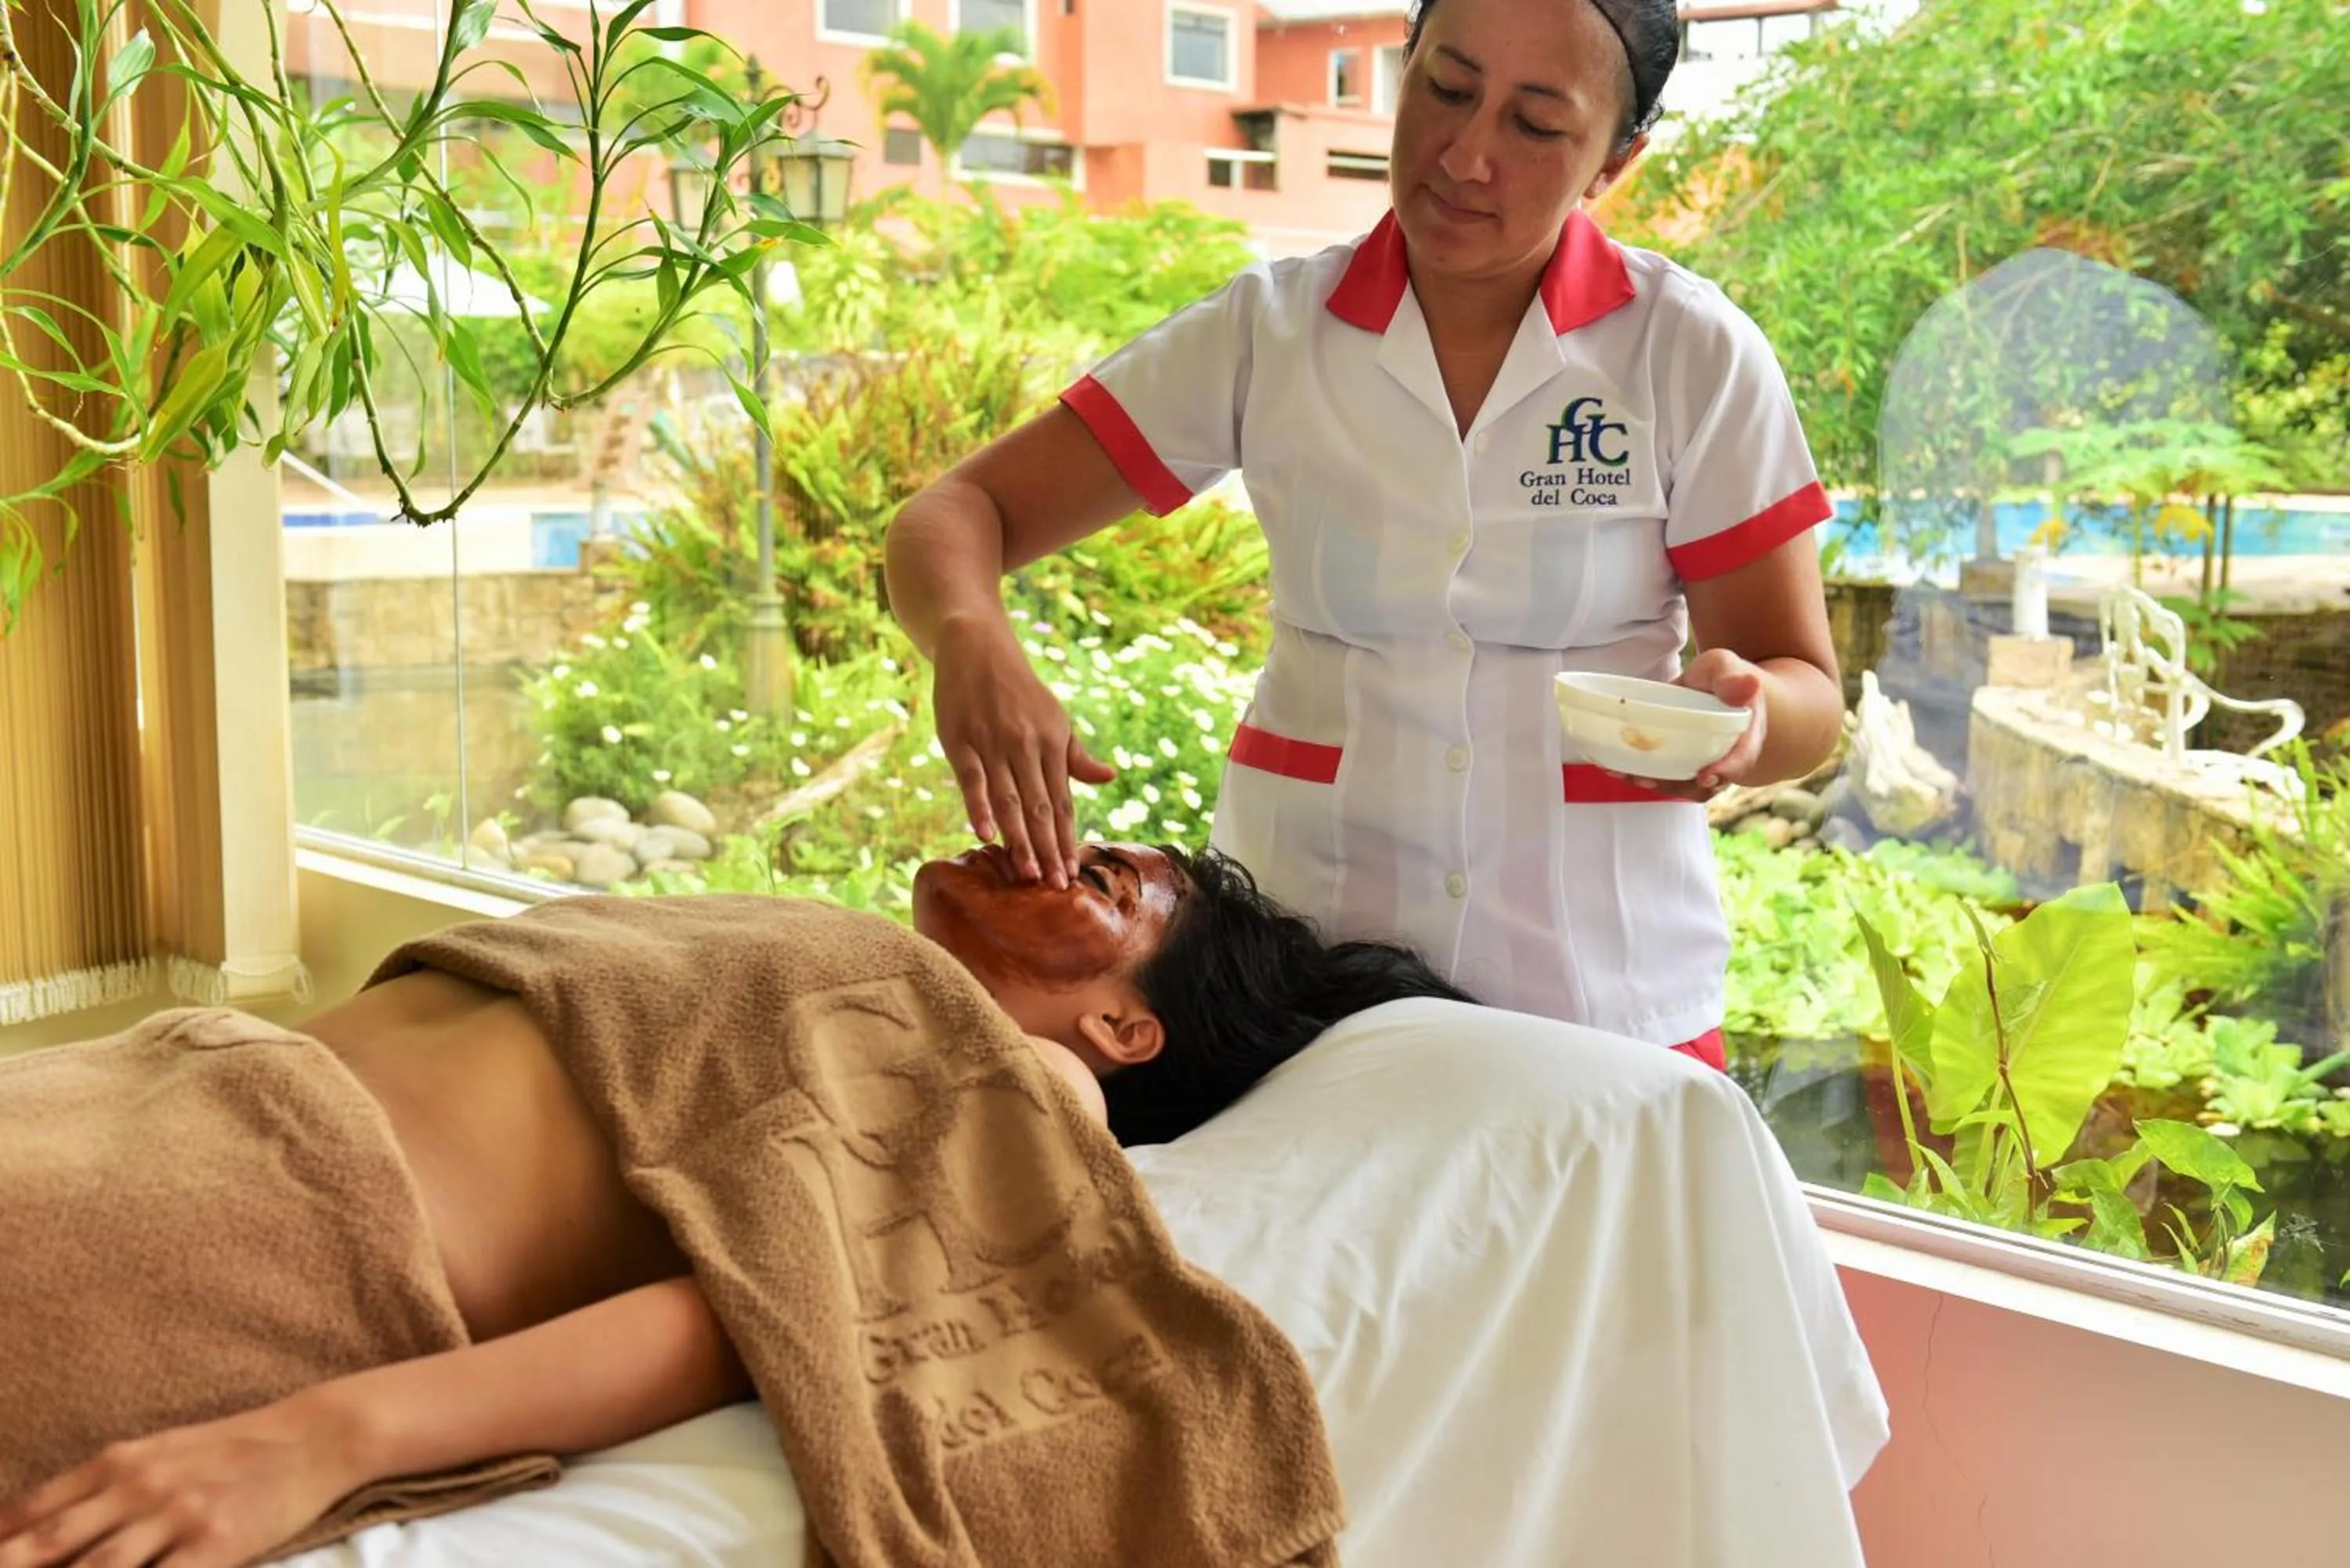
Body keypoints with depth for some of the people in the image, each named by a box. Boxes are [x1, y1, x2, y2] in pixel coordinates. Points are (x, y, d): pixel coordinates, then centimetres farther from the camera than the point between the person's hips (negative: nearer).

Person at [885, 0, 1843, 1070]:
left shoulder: (1693, 355, -6)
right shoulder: (1269, 330, -3)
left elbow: (1807, 695, -2)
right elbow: (955, 515, -5)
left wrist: (1744, 716, -27)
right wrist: (971, 640, -28)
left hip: (1608, 999, 0)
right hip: (1294, 976, 1)